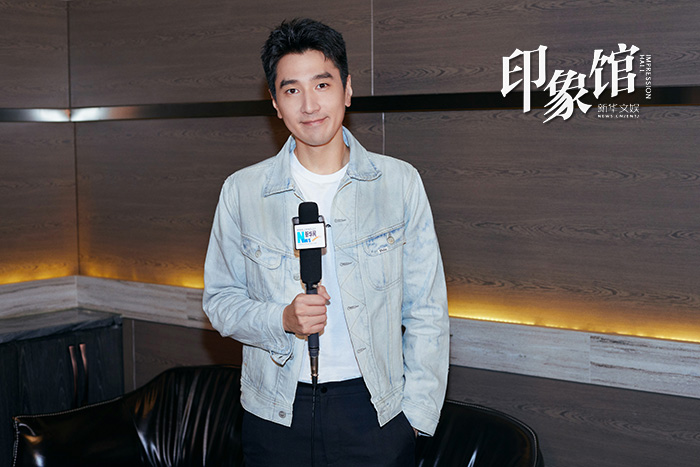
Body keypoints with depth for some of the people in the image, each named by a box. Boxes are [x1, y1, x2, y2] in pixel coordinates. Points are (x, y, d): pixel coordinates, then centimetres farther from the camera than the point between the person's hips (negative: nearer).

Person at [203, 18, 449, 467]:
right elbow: (220, 299, 5)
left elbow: (426, 311, 1)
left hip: (375, 407, 0)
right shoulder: (241, 191, -1)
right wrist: (282, 320, -13)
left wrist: (416, 412, -5)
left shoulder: (400, 182, -2)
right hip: (276, 410, 1)